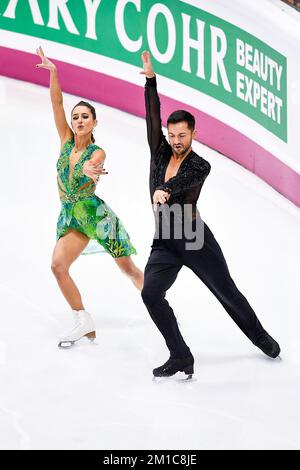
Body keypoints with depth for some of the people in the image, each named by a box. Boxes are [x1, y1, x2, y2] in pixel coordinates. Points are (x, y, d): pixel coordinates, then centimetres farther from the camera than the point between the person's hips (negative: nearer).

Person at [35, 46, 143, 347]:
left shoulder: (97, 152, -8)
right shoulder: (66, 140, 4)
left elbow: (91, 168, -31)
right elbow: (56, 103, -2)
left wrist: (89, 172, -54)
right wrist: (53, 72, -10)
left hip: (95, 213, -4)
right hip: (70, 215, 4)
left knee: (128, 268, 4)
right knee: (58, 265, -15)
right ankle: (84, 323, -6)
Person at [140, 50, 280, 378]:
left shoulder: (201, 166, -8)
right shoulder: (160, 153, 4)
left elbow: (181, 182, -30)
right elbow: (153, 115, -3)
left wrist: (161, 191, -50)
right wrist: (150, 80, -13)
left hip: (196, 240, -4)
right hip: (164, 243, 4)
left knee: (228, 293, 9)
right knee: (150, 292, -18)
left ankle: (260, 336, 35)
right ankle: (181, 358, -9)